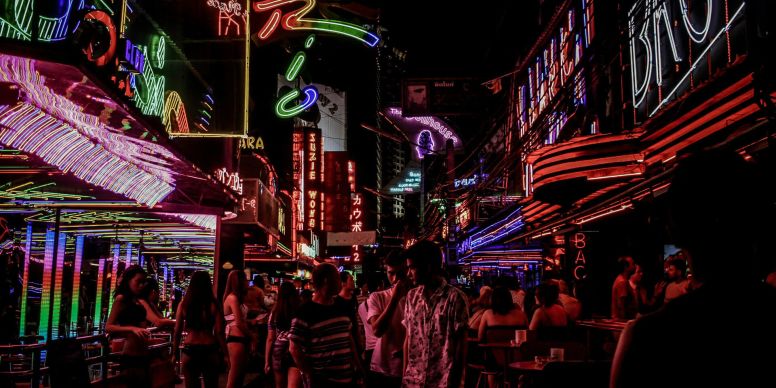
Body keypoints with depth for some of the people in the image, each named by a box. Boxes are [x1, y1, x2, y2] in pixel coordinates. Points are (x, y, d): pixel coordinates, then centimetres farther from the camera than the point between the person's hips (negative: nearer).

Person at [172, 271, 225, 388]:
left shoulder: (183, 304, -1)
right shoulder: (213, 305, -6)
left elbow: (177, 332, 1)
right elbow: (219, 332, -6)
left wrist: (175, 353, 10)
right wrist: (224, 353, 1)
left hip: (189, 350, 1)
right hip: (210, 350, -1)